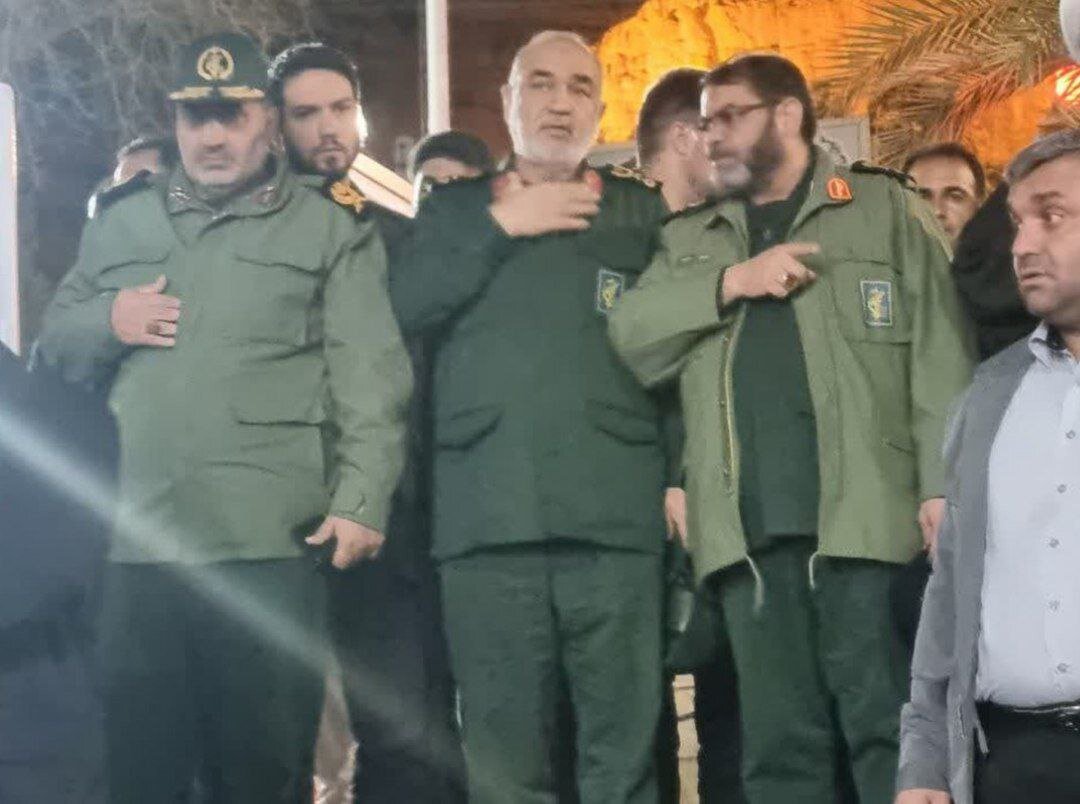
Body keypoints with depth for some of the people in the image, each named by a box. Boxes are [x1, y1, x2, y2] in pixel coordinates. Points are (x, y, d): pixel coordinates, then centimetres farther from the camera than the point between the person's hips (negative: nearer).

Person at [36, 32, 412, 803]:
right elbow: (55, 342, 22)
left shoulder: (329, 229, 6)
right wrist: (107, 321, -1)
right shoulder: (121, 224, 18)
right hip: (137, 544, 3)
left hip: (271, 545, -3)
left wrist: (361, 500, -14)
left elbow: (370, 376, -2)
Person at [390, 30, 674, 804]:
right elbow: (409, 305, 2)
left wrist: (680, 474, -2)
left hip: (613, 511, -1)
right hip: (487, 513, 1)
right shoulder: (456, 207, 19)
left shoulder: (642, 209, 16)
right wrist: (502, 227, 0)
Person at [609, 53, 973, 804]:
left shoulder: (884, 208, 11)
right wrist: (730, 282, -4)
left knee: (886, 724, -6)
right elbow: (626, 336, 7)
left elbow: (938, 353, 2)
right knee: (779, 739, 3)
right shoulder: (689, 238, 23)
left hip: (864, 510, -3)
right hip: (748, 523, 4)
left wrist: (943, 485, -9)